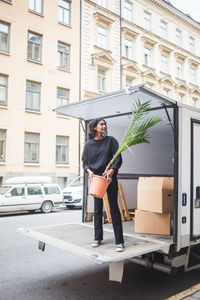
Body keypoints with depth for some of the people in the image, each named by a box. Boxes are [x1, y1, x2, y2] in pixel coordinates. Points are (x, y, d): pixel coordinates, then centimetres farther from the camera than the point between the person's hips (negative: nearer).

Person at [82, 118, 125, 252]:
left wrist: (111, 171, -20)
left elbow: (118, 158, -4)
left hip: (110, 178, -2)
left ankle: (119, 241, 4)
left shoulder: (111, 140, 2)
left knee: (114, 208, -2)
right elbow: (85, 162, 12)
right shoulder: (89, 144, 8)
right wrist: (89, 171, -9)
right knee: (97, 209, 9)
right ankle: (98, 238, 23)